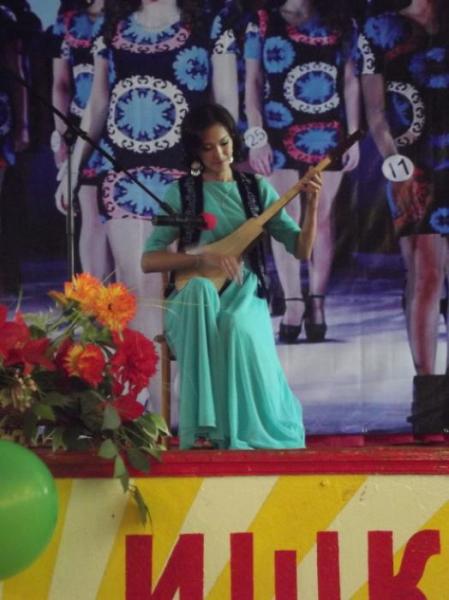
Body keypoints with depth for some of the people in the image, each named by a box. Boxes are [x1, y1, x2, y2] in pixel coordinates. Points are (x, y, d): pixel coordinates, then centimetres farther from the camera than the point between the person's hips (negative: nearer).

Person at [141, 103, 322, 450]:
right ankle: (203, 428, -36)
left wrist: (312, 205, -13)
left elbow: (301, 250, 5)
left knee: (238, 328, -37)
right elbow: (148, 260, -3)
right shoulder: (181, 192, 4)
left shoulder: (256, 188, 10)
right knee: (201, 291, -38)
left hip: (244, 295, 1)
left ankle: (249, 426, -22)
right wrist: (204, 258, -17)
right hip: (197, 298, -1)